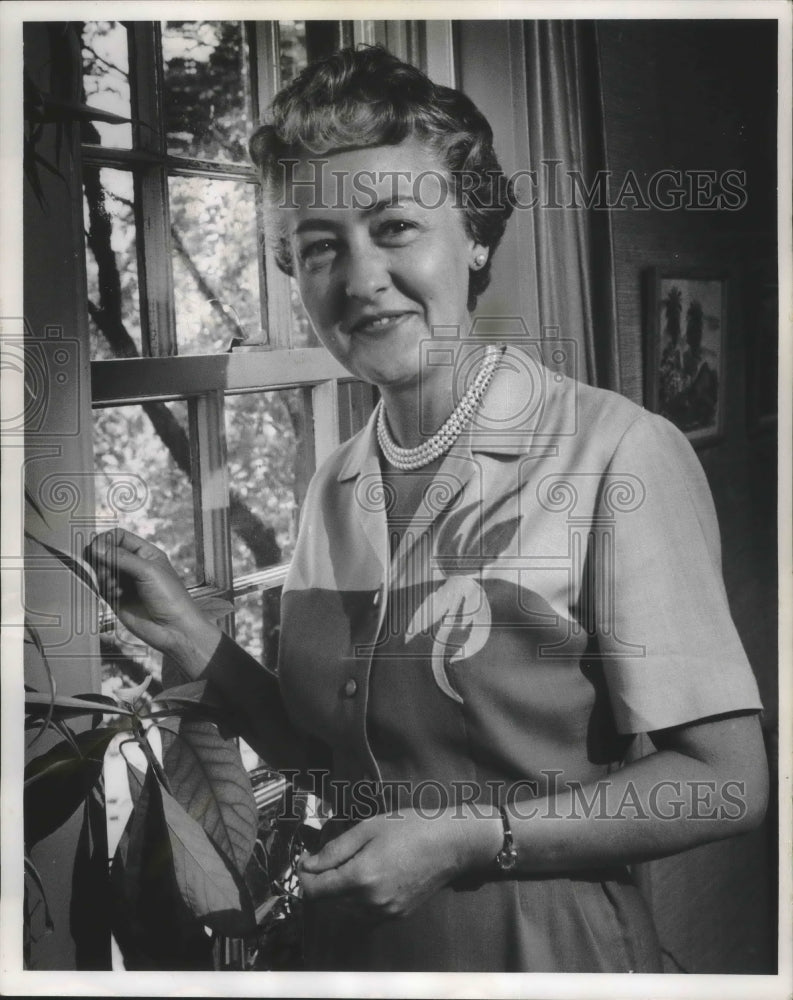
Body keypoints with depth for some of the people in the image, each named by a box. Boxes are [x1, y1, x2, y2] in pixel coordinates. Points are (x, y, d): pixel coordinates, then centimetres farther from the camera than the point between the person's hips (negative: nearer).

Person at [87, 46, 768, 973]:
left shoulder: (617, 453, -19)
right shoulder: (334, 486, -1)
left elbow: (725, 784, -16)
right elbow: (332, 755, 6)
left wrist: (467, 837, -20)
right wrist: (192, 640, -5)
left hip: (549, 947, -5)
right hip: (355, 942, 5)